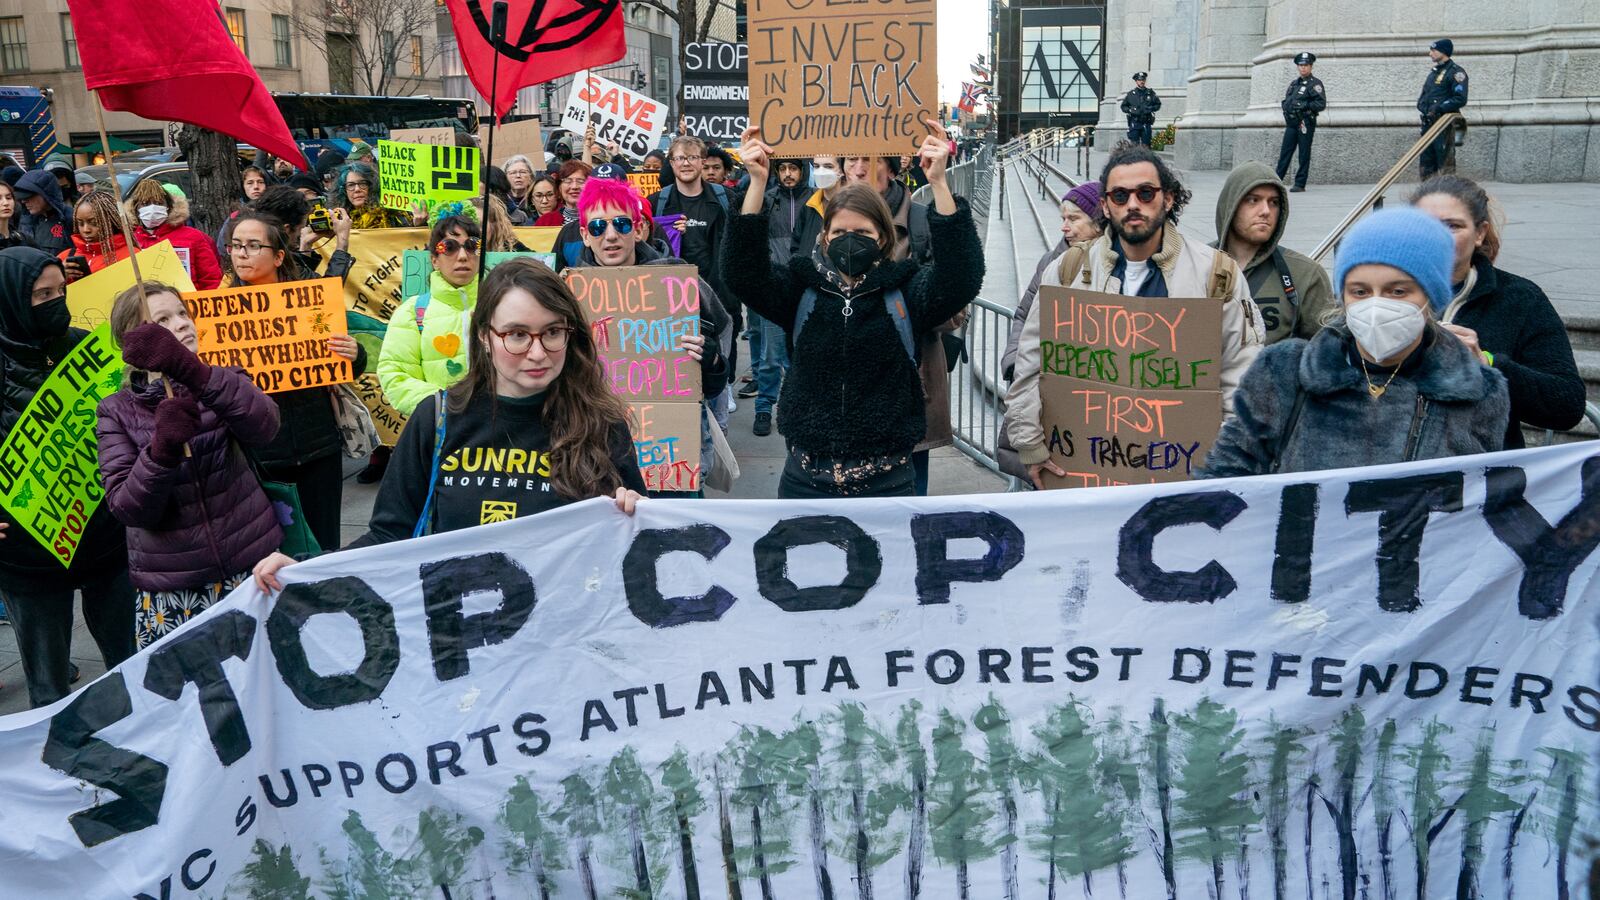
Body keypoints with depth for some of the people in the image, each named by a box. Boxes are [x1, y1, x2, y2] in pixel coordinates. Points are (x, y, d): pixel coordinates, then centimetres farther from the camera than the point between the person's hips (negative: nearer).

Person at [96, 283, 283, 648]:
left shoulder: (222, 383, 4)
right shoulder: (118, 412, 1)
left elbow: (263, 426, -20)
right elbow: (127, 508, -9)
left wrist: (190, 369, -32)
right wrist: (162, 449, -27)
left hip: (251, 569, 1)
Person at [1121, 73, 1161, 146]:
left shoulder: (1150, 93, 9)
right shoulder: (1130, 94, 6)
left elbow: (1158, 104, 16)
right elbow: (1123, 106, 10)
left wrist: (1151, 109, -3)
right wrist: (1131, 111, -8)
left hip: (1146, 123, 2)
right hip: (1134, 123, -2)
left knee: (1146, 144, 3)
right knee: (1134, 145, -8)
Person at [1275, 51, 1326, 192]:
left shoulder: (1315, 83, -3)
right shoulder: (1294, 83, 18)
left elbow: (1321, 104, -10)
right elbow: (1286, 100, 27)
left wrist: (1304, 105, -18)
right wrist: (1285, 105, 5)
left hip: (1305, 123, -6)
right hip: (1291, 123, 6)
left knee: (1304, 155, -2)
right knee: (1284, 153, 4)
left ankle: (1300, 184, 1)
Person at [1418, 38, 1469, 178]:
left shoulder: (1456, 72, -8)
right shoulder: (1434, 71, 17)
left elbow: (1460, 99, -17)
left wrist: (1439, 108, -21)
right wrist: (1421, 104, 4)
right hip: (1427, 122, 8)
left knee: (1443, 161, -4)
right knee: (1426, 162, 11)